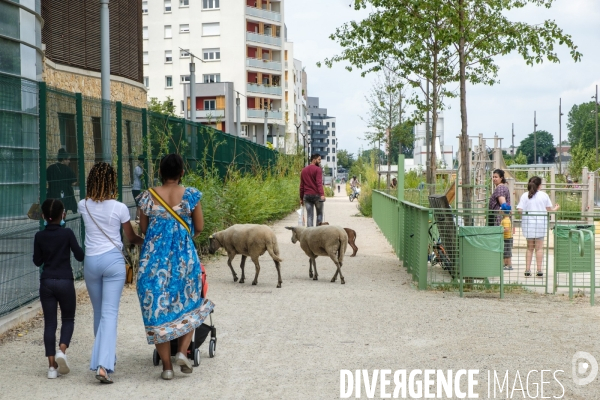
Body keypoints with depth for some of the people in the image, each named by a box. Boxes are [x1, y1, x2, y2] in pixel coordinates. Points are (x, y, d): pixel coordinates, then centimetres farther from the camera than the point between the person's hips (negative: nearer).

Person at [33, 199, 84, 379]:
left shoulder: (39, 236, 0)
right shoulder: (67, 233, -8)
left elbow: (37, 261, 7)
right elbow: (79, 256, -6)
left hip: (46, 282, 2)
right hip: (65, 281, -2)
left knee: (49, 322, 6)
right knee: (68, 319, 14)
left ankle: (52, 366, 2)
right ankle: (62, 350, -13)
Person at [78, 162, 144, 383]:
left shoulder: (84, 206, -1)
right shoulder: (119, 208, -8)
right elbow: (131, 237, 7)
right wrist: (146, 241, 23)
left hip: (91, 261, 3)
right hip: (113, 260, -3)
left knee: (99, 312, 19)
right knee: (109, 313, -6)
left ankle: (104, 356, 33)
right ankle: (103, 364, -17)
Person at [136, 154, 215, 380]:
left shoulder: (149, 196, -1)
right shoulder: (191, 195, -4)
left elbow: (143, 228, 8)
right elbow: (199, 228, 2)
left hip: (154, 258, 1)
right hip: (184, 258, -1)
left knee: (157, 308, 8)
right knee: (189, 306, 19)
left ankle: (166, 366, 9)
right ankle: (182, 351, 2)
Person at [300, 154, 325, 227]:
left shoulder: (304, 170, 14)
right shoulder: (318, 169, -6)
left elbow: (301, 185, 15)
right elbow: (319, 183, -19)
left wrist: (301, 198, 18)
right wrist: (322, 194, -27)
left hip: (307, 196, 5)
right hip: (316, 195, -4)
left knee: (309, 215, 3)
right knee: (319, 214, 10)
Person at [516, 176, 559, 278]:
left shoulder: (525, 196, -2)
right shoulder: (544, 195, -1)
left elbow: (520, 210, -8)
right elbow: (549, 209, 5)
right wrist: (555, 208, 26)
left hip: (528, 223, 1)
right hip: (541, 222, -1)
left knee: (530, 247, 10)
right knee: (539, 247, 5)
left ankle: (527, 269, 4)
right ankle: (539, 270, 1)